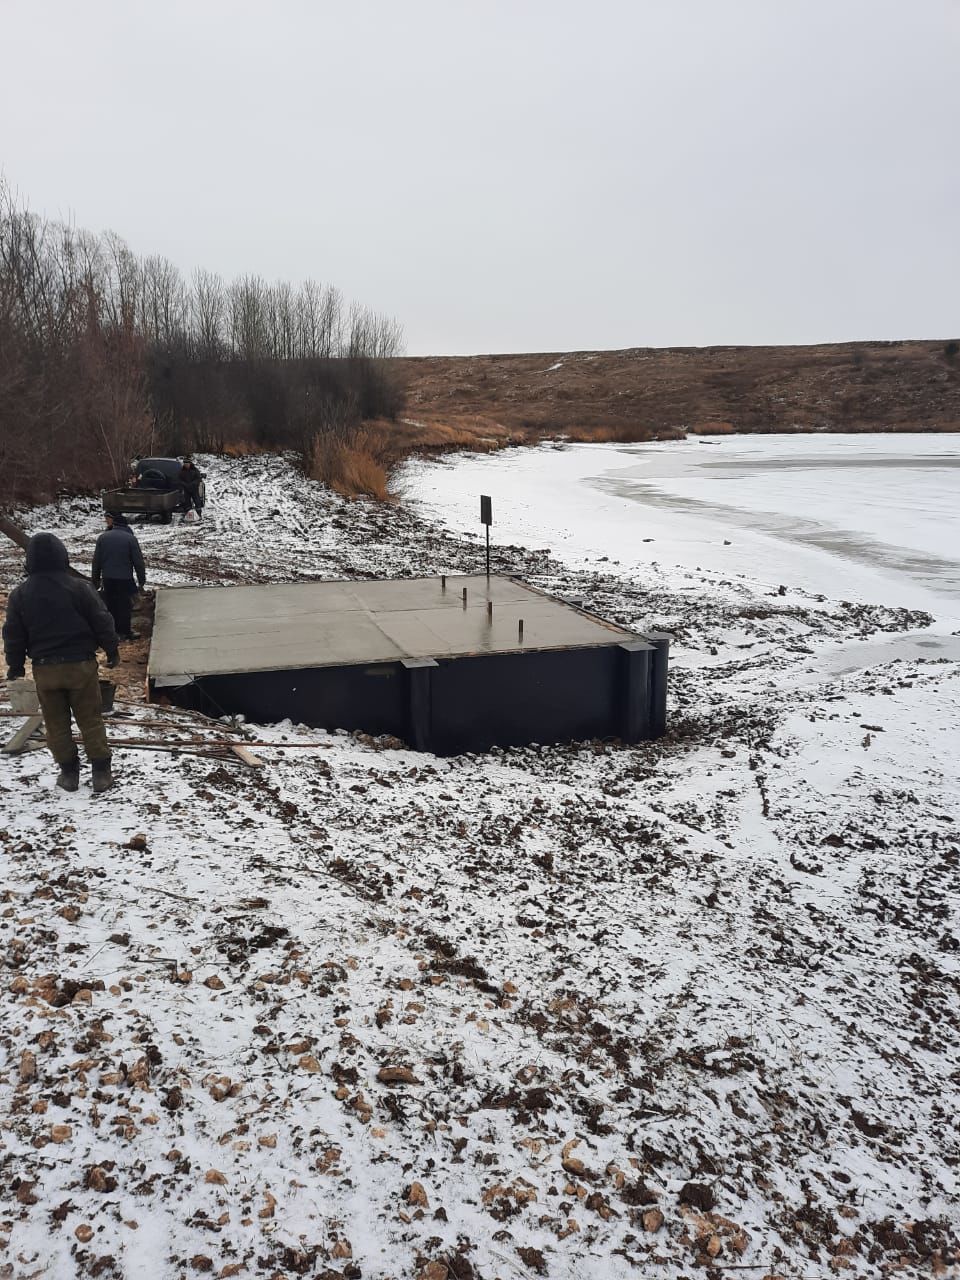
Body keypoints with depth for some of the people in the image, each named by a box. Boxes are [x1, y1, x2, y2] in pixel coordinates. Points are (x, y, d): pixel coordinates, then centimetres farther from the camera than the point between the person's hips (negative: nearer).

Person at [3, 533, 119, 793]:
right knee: (90, 720, 7)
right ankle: (101, 773, 9)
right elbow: (102, 622, -5)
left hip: (45, 669, 1)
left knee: (56, 723, 13)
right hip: (80, 664, -1)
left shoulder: (19, 594, -3)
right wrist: (112, 651, 8)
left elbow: (13, 634, 3)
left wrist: (15, 665, 16)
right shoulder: (79, 588, -10)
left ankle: (69, 773, 18)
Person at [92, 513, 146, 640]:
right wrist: (141, 581, 1)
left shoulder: (103, 537, 1)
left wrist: (95, 579, 14)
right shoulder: (131, 538, -8)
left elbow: (96, 561, 5)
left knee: (110, 605, 13)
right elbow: (138, 562, -6)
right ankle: (125, 632, 8)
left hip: (107, 578, 3)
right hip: (125, 578, -3)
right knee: (124, 605, 4)